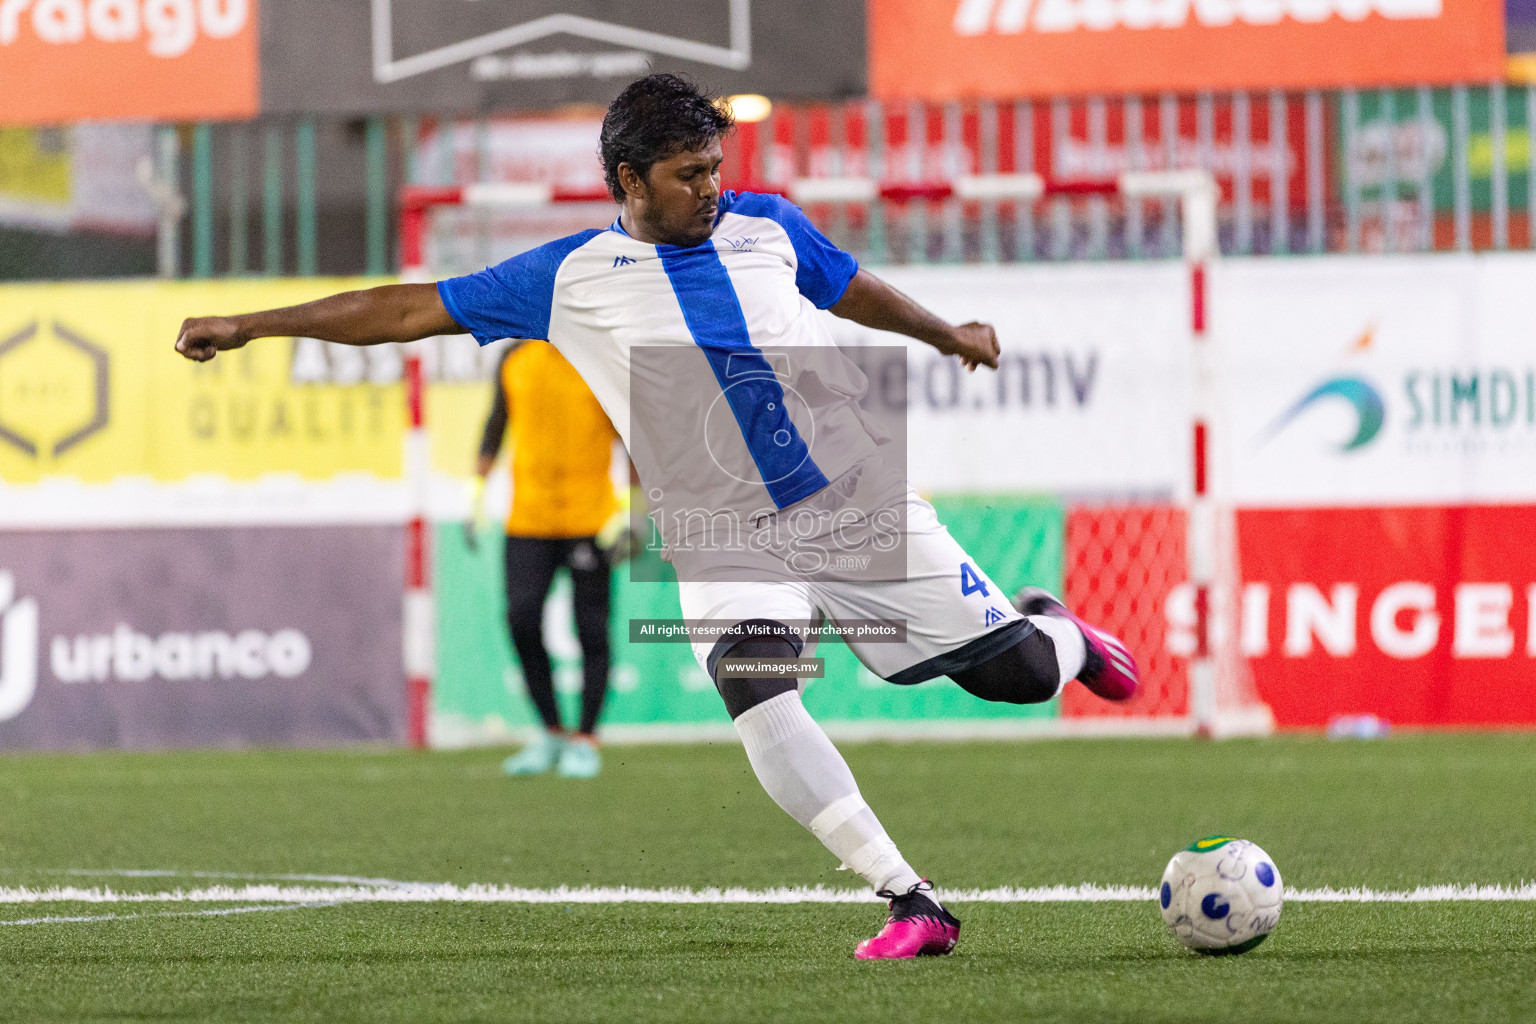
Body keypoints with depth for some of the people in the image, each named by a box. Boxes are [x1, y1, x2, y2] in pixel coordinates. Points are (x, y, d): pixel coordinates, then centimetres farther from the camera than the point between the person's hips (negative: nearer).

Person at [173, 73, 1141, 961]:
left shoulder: (767, 226, 5)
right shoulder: (572, 277, 0)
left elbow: (853, 287, 26)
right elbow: (413, 308, 3)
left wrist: (945, 334, 39)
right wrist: (249, 325, 1)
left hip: (863, 504, 2)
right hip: (728, 547, -1)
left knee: (1019, 673, 0)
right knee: (757, 691, -29)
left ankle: (1057, 627, 41)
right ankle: (912, 904, -24)